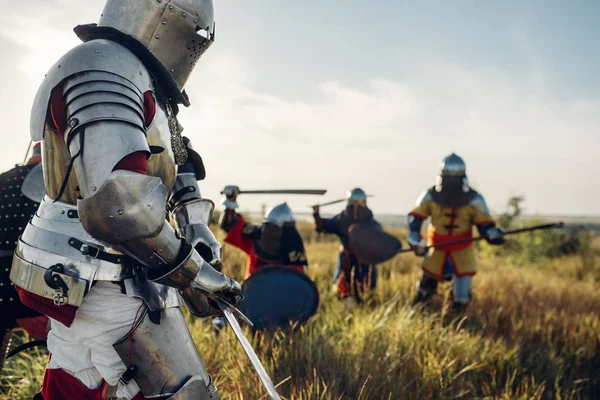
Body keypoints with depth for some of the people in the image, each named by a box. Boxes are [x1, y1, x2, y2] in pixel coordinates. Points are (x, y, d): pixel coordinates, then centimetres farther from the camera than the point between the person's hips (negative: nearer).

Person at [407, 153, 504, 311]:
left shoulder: (474, 200, -12)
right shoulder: (431, 196, -10)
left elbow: (485, 223, -8)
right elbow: (415, 217, -1)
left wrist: (493, 234, -30)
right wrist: (415, 239, -12)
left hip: (462, 252, -1)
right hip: (437, 250, 1)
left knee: (461, 299, -2)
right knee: (426, 286, 11)